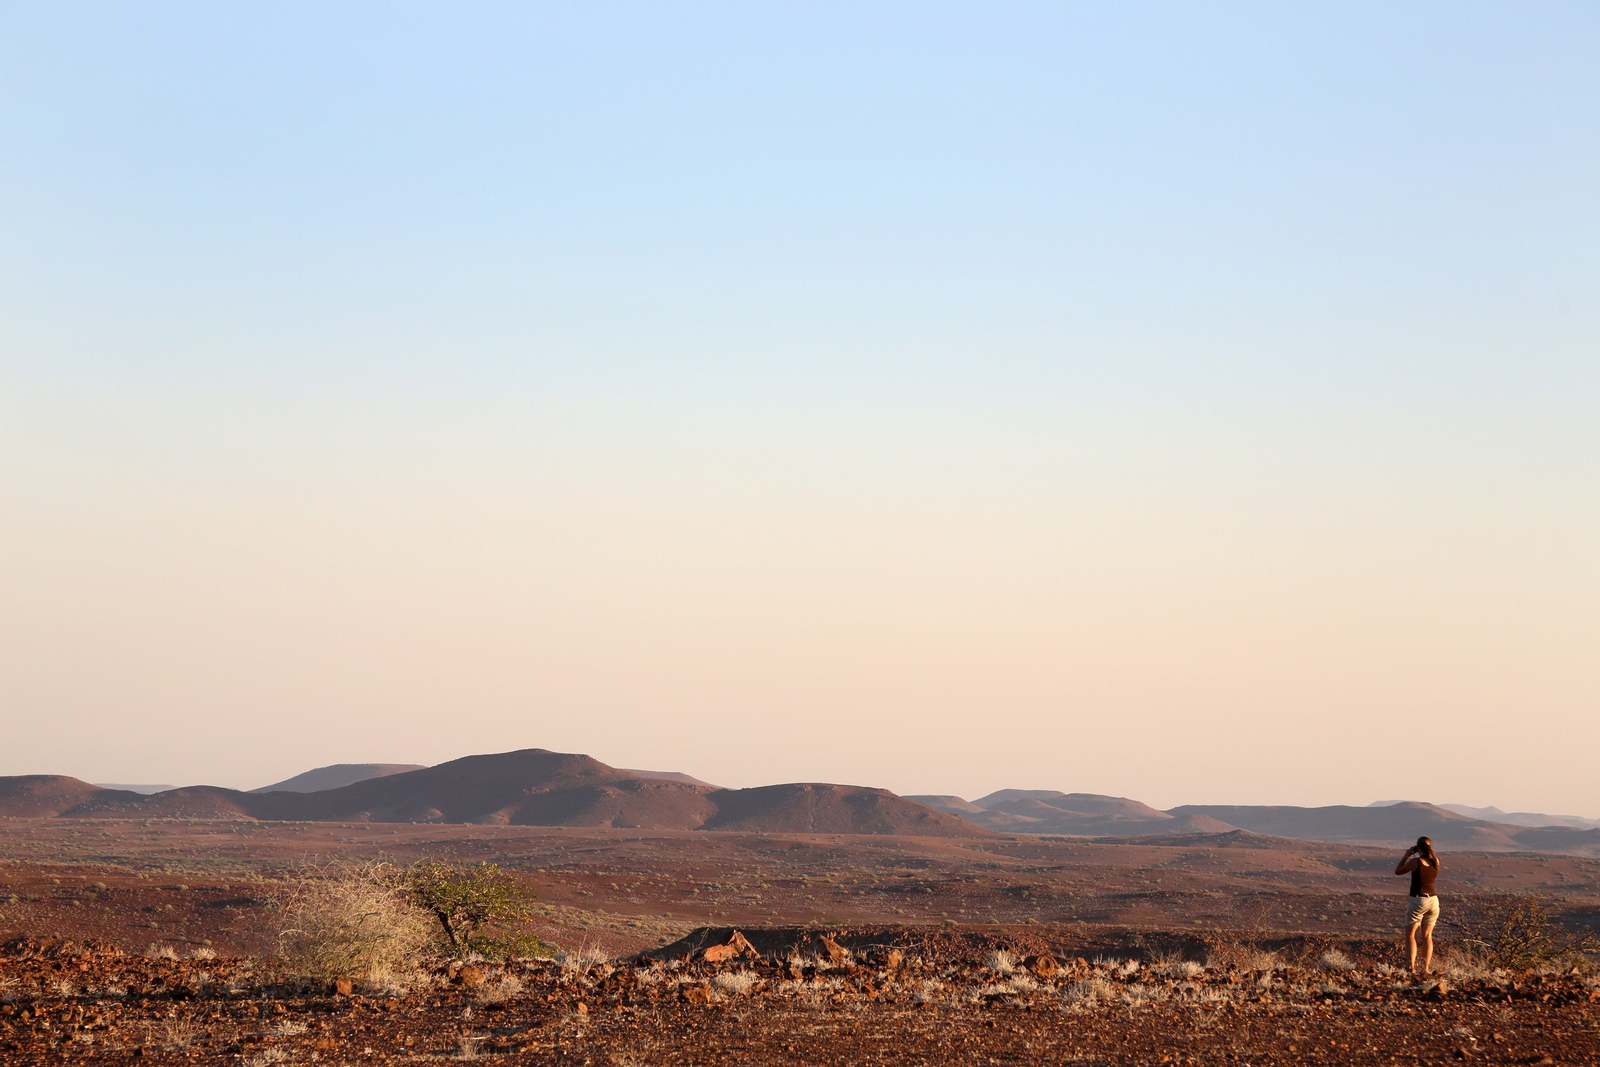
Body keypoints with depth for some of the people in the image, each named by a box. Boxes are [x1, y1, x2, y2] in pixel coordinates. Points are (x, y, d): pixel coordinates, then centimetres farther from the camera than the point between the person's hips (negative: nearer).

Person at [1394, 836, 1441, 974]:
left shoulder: (1415, 861, -13)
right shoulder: (1435, 862, 2)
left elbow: (1397, 871, 0)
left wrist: (1406, 855, 6)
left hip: (1418, 900, -5)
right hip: (1433, 900, 5)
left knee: (1410, 935, 1)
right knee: (1427, 935, 13)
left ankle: (1411, 967, -11)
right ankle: (1426, 968, 10)